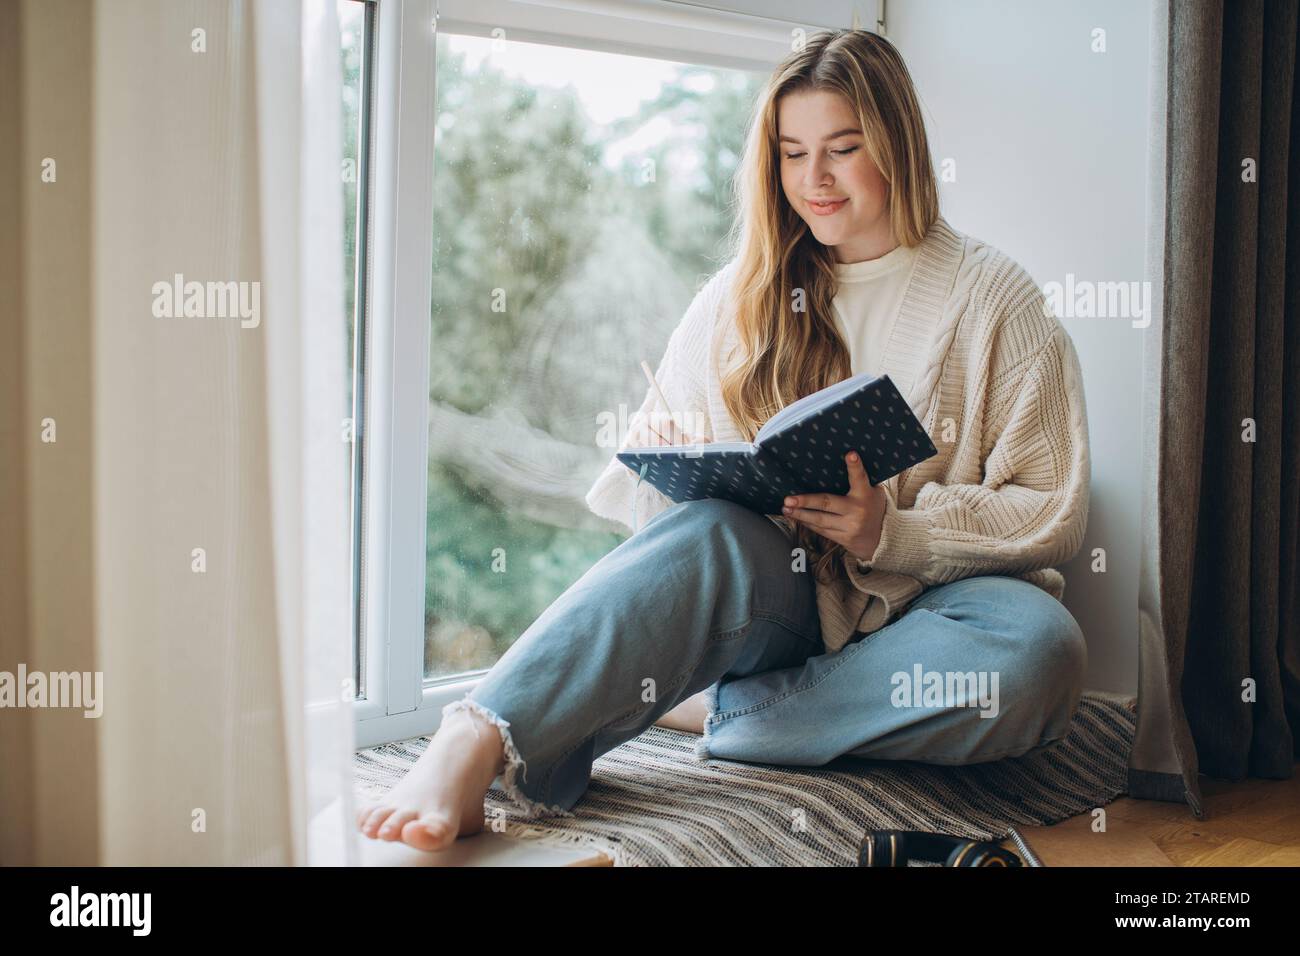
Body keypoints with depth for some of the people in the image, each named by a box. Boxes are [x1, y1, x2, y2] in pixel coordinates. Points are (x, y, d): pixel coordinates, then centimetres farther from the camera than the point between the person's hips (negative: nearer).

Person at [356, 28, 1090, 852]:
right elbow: (650, 497, 14)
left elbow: (1053, 513, -1)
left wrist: (890, 533, -16)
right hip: (767, 595, 1)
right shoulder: (739, 298, 14)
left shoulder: (991, 297, 5)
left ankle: (695, 709, -31)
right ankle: (476, 746, -50)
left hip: (909, 609, 0)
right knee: (712, 528, -34)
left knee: (1038, 647, -35)